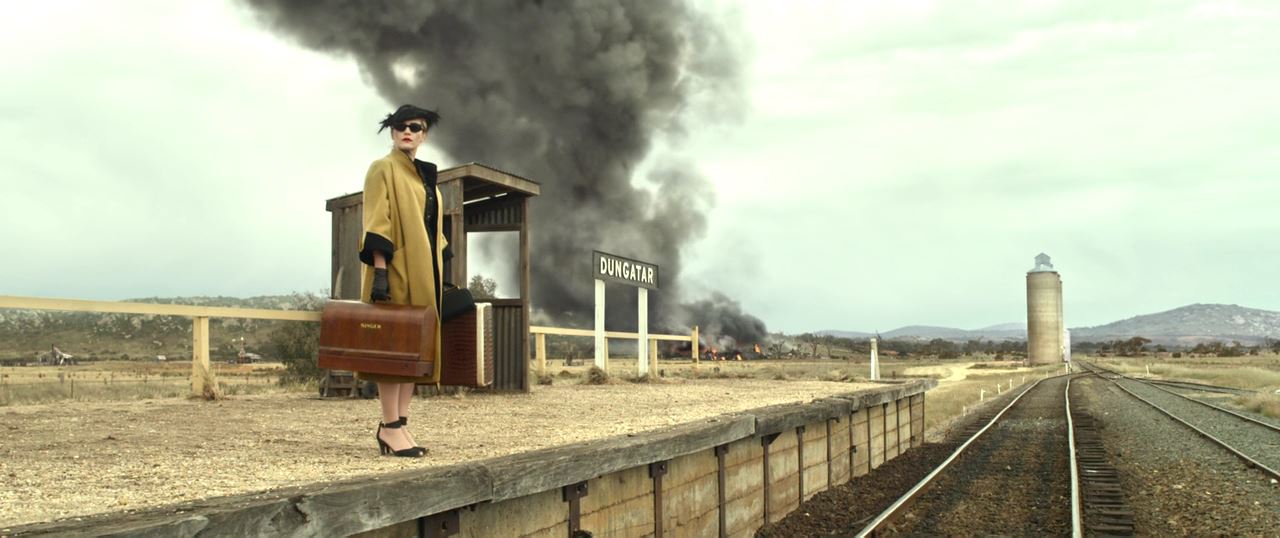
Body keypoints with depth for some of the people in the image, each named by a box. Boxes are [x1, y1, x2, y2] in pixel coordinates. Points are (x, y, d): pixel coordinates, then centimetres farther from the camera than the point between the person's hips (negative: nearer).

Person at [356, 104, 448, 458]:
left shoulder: (426, 176, 20)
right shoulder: (383, 169, -2)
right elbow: (376, 223, -12)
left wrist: (437, 274, 17)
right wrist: (379, 270, -22)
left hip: (423, 269, 8)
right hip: (396, 266, -8)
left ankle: (398, 424, 7)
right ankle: (390, 427, -8)